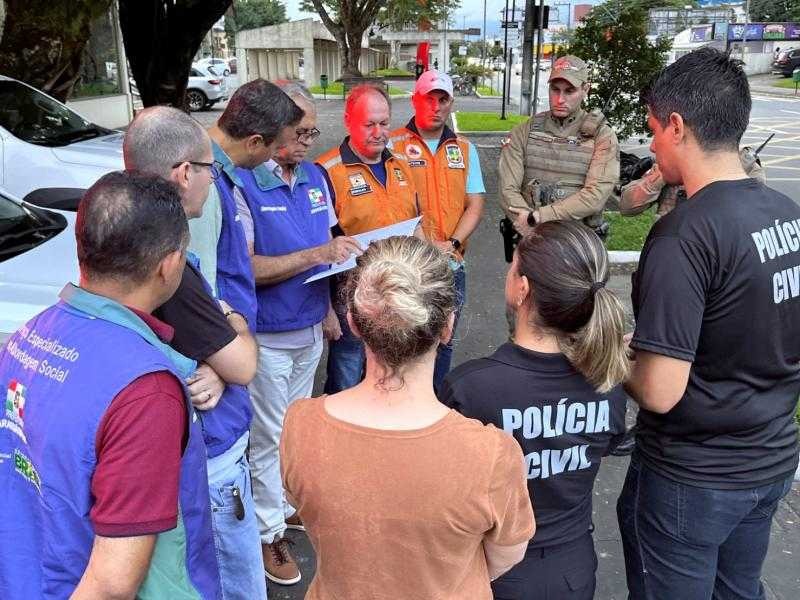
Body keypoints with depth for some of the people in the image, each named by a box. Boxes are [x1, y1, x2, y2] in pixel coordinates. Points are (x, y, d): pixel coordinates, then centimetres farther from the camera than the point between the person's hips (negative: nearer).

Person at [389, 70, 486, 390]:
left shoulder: (465, 149, 10)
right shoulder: (393, 144, -3)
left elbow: (475, 205, 7)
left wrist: (451, 244, -10)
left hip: (451, 266, 4)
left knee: (444, 342, 14)